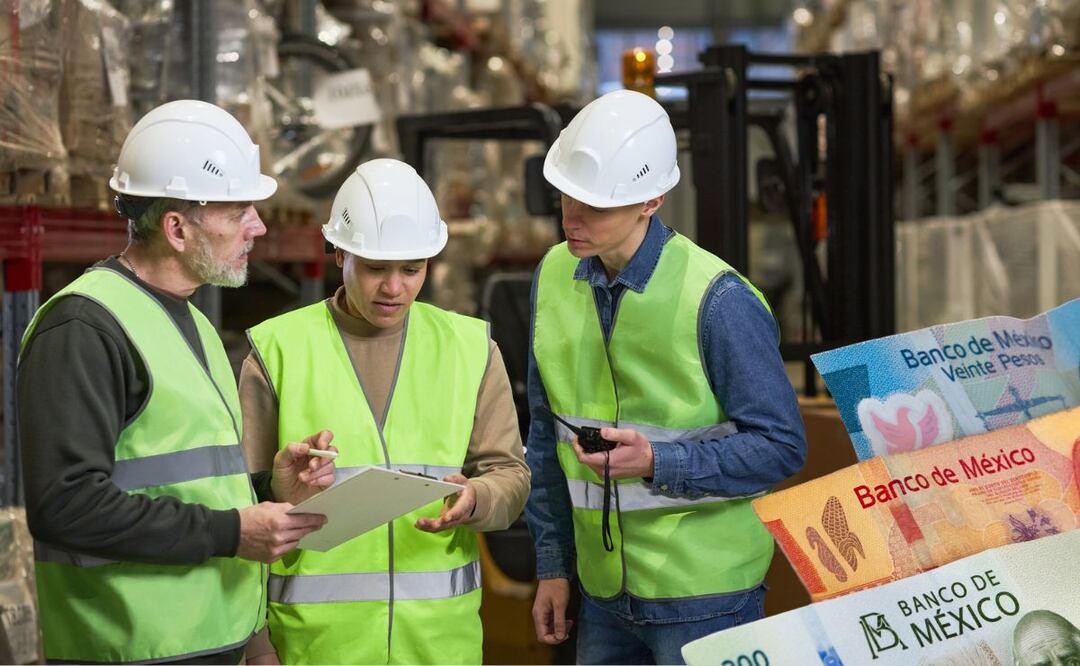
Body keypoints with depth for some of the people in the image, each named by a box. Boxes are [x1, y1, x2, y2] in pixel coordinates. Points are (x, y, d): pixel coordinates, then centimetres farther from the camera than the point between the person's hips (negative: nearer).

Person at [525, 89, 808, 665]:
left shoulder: (716, 300, -17)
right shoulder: (554, 276, 2)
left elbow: (781, 446, -13)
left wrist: (658, 463, -24)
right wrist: (553, 565, 11)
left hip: (703, 596, -5)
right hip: (604, 590, 5)